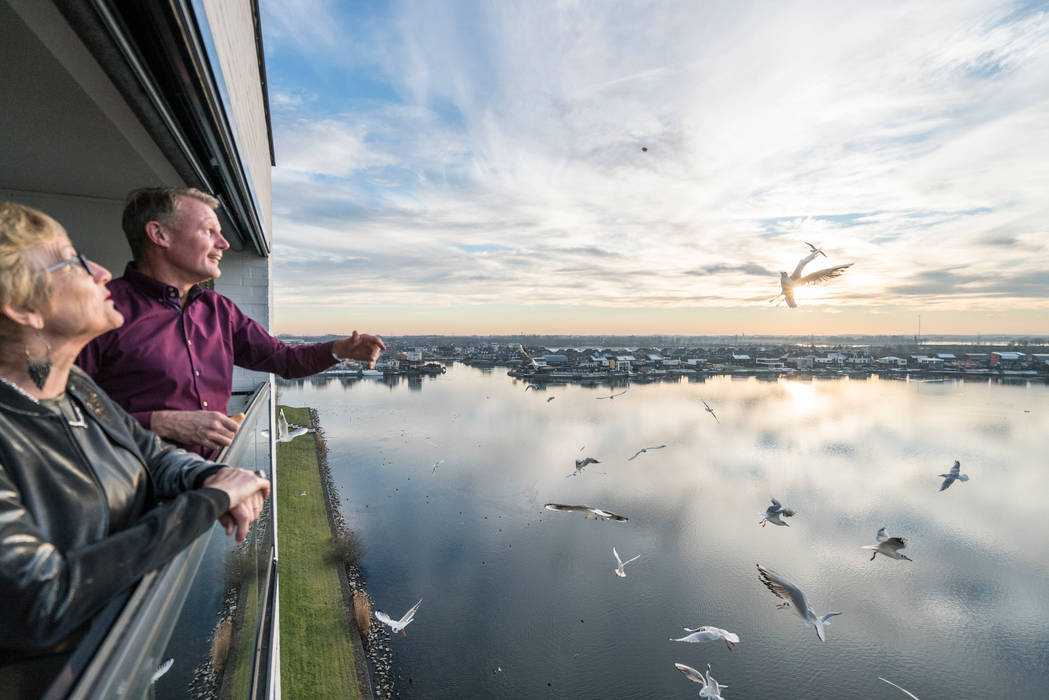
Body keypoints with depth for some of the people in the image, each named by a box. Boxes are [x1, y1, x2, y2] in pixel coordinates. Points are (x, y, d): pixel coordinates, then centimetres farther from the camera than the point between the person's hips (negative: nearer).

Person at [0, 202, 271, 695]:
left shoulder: (76, 386, 1)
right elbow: (42, 604, -26)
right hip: (61, 678, -6)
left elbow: (152, 453, 11)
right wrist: (209, 501, -22)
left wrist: (210, 478, -10)